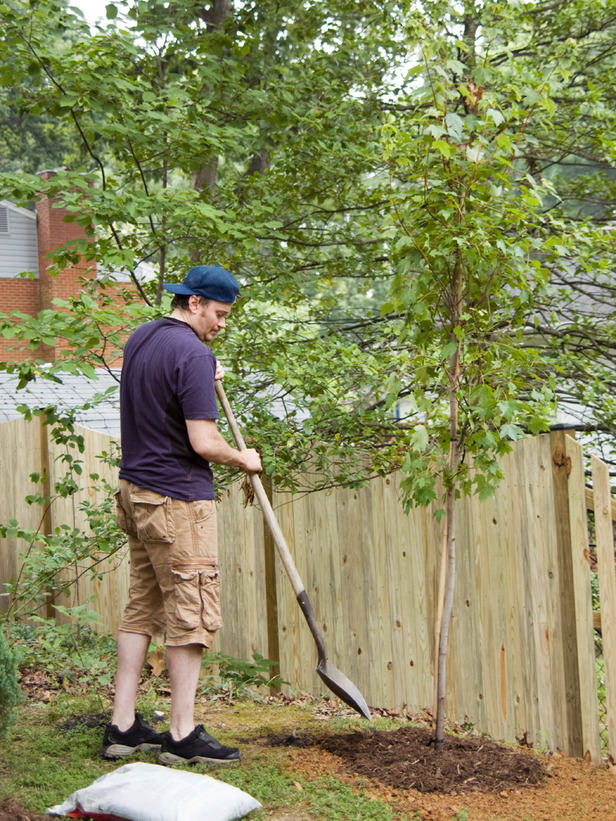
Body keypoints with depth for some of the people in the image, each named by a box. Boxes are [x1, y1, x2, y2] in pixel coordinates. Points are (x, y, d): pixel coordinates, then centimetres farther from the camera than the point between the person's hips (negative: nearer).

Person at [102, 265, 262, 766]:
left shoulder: (139, 339, 13)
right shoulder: (193, 354, -16)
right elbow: (203, 442, -20)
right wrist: (243, 460, -2)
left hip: (135, 493, 9)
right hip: (179, 501, -9)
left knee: (142, 608, 13)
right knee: (192, 614, -2)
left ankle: (123, 726, 16)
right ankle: (183, 735, 3)